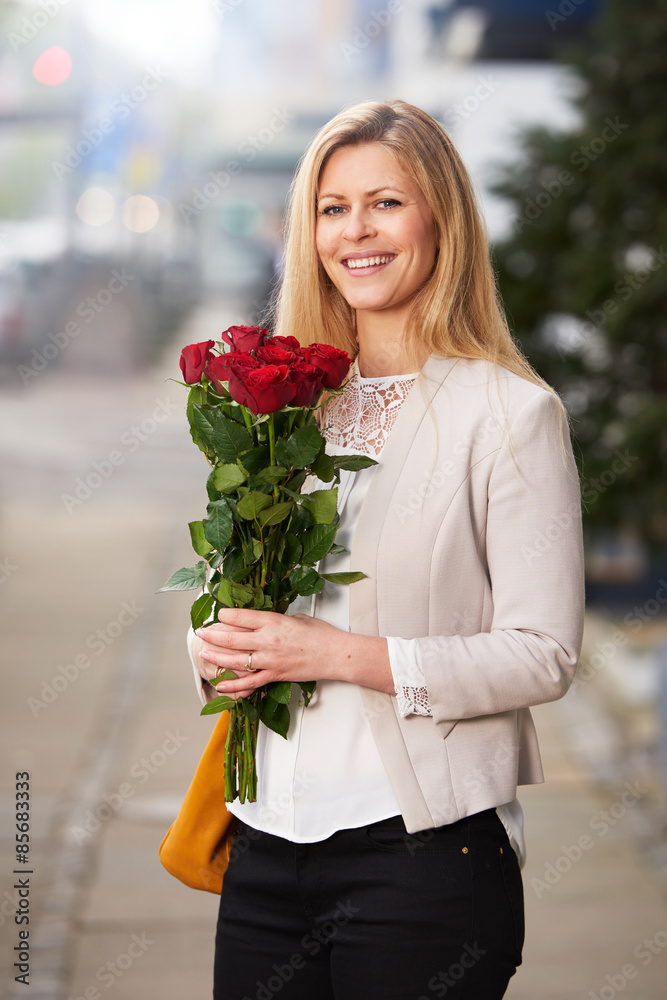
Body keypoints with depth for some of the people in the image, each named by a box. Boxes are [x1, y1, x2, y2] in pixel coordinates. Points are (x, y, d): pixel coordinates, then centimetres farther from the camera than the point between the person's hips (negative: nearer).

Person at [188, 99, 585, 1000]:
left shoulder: (510, 412, -7)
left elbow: (544, 654, -12)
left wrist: (341, 654, -18)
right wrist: (219, 651, -2)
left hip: (423, 848, -5)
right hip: (267, 843, 5)